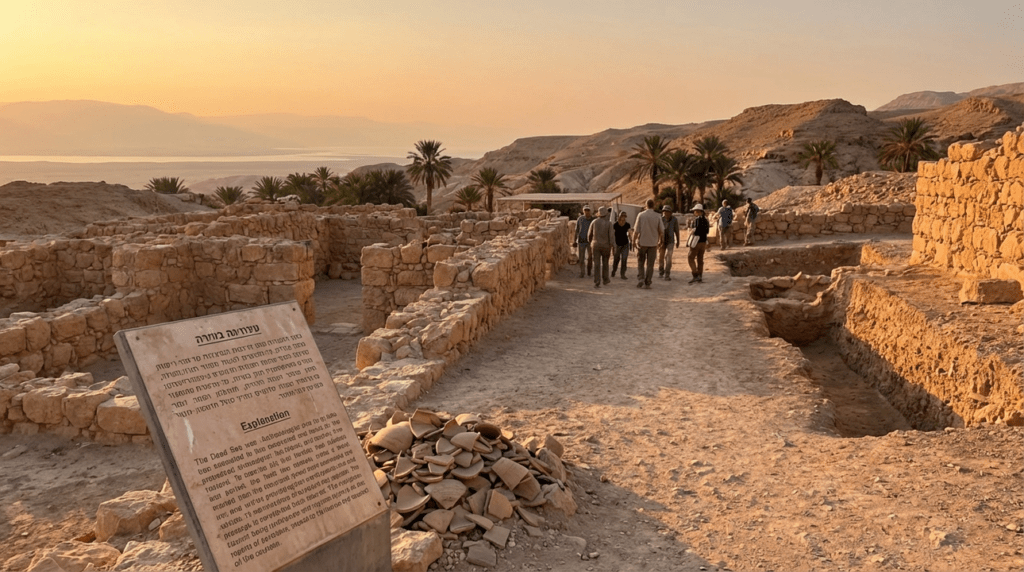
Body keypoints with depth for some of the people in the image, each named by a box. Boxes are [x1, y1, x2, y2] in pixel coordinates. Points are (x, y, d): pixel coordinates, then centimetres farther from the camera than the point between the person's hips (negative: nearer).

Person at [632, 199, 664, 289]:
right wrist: (660, 241, 14)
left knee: (640, 263, 10)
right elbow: (662, 231, -2)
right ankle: (647, 283, 7)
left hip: (642, 242, -1)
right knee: (650, 264, 7)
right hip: (653, 243, 1)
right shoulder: (657, 217, -2)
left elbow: (636, 231, -8)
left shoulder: (641, 215, -6)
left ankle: (640, 281, -1)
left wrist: (634, 241, 3)